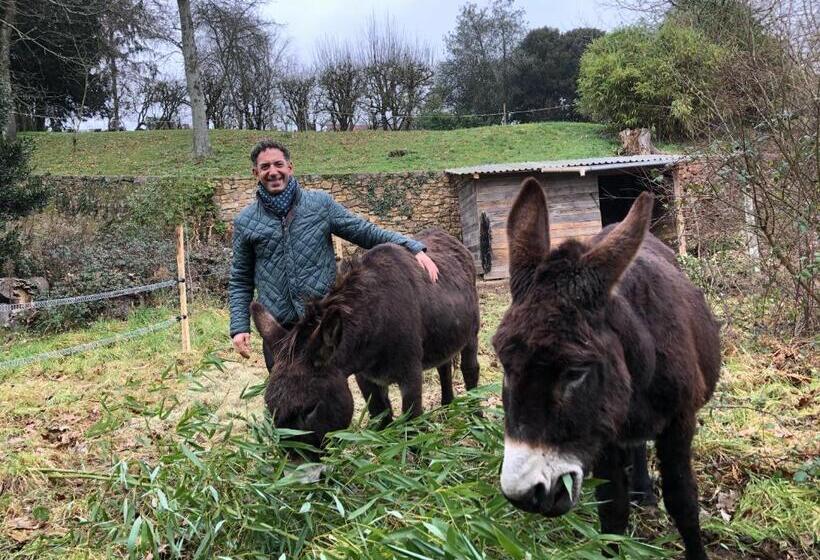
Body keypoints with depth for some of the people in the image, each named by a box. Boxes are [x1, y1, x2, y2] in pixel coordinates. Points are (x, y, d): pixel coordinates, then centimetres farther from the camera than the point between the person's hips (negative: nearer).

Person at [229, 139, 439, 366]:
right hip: (277, 330, 1)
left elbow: (366, 232, 1)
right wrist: (239, 327, -1)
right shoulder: (245, 222, 4)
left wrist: (414, 247, -10)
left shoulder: (321, 203, 1)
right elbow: (240, 281, 8)